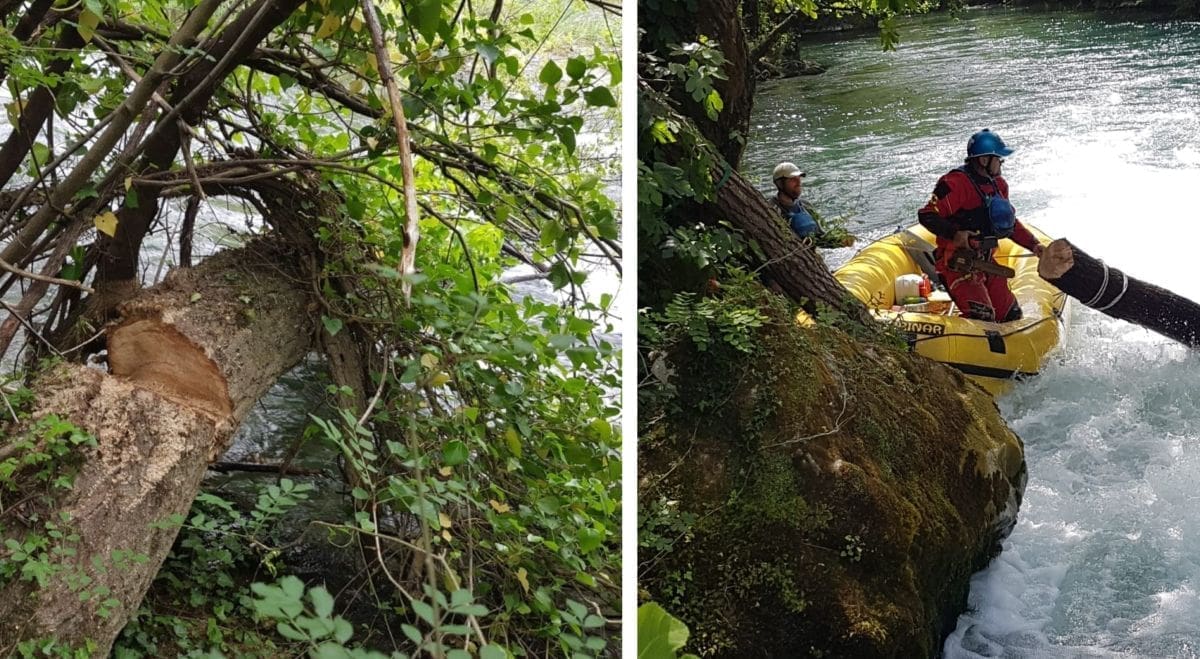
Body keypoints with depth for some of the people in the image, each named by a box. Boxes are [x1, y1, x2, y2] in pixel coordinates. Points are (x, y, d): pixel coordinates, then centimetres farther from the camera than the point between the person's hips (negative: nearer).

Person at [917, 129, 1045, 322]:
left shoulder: (998, 184, 11)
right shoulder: (956, 183, -17)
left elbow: (1011, 223, 21)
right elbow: (926, 215, -22)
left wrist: (1033, 245, 11)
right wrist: (954, 234, -34)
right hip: (958, 263, -9)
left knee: (1012, 316, 13)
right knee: (982, 316, -23)